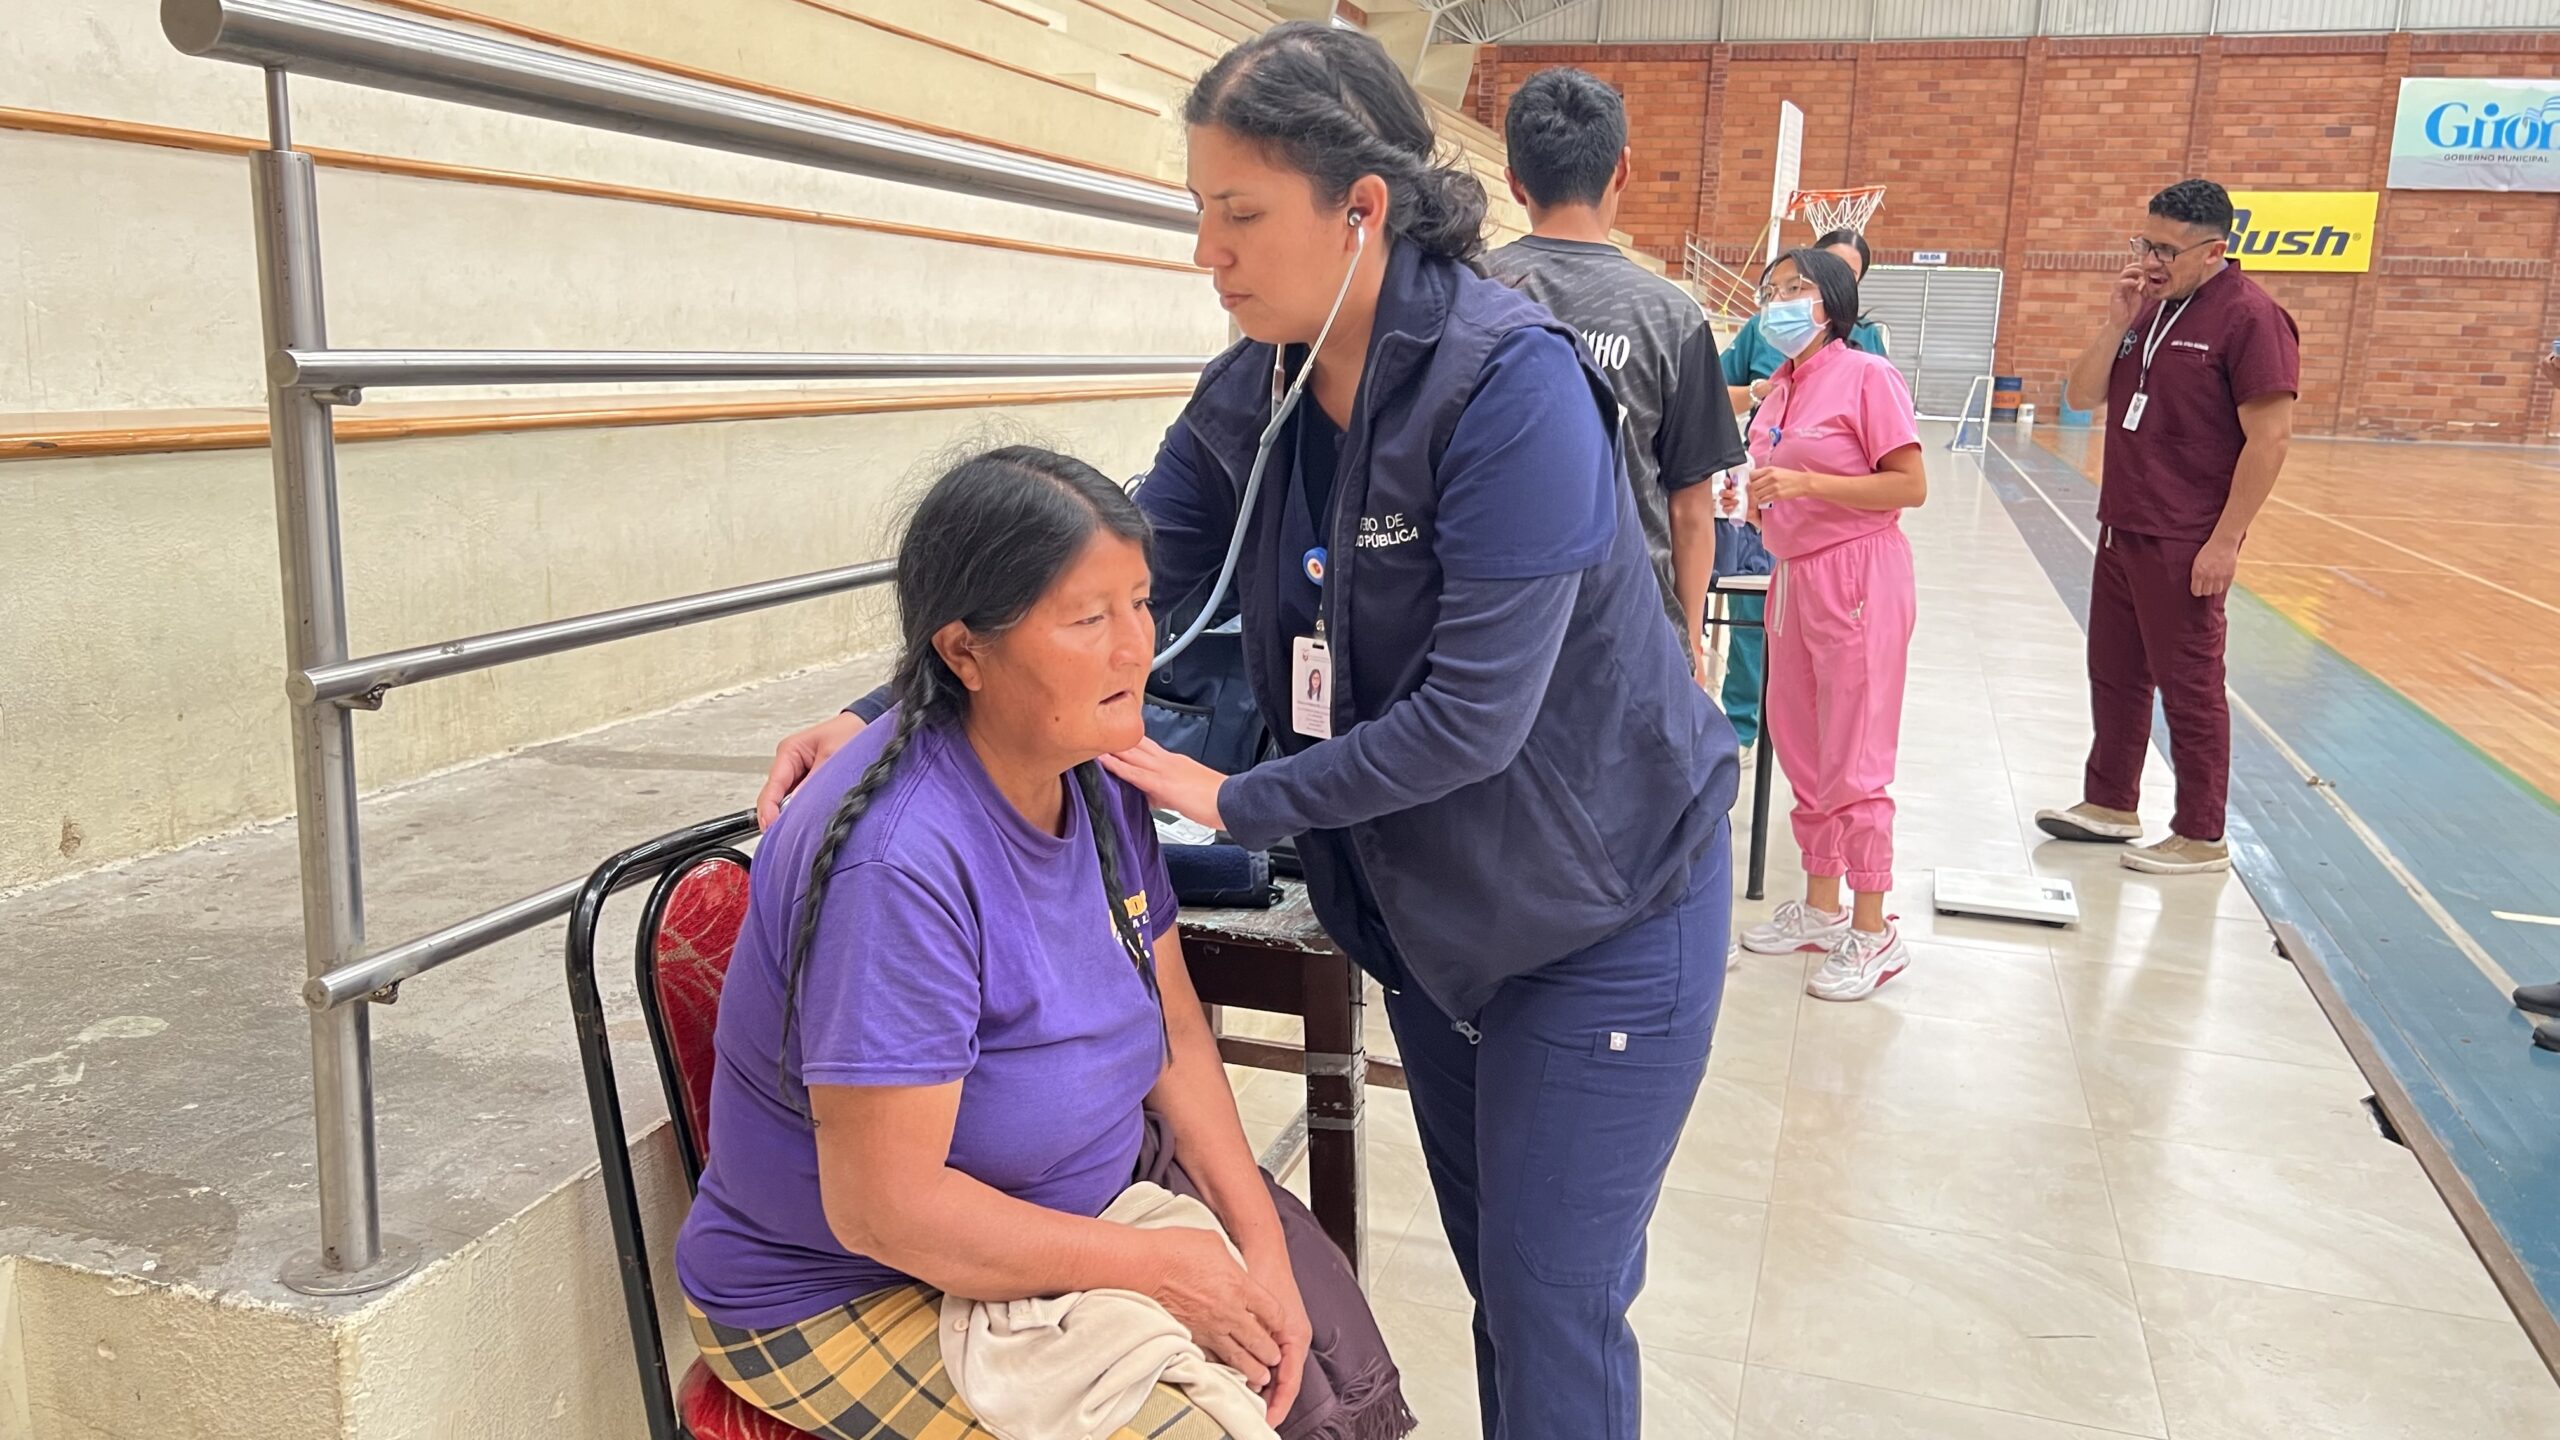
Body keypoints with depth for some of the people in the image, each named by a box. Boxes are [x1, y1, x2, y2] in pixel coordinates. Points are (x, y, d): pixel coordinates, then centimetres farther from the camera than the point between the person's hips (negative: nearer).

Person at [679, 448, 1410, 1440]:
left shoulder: (1096, 779, -5)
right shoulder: (899, 860, -31)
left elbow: (1175, 1026, 2)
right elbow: (880, 1206, -29)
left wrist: (1260, 1239, -9)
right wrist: (1154, 1268, -21)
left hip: (1069, 1201, 8)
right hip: (841, 1293, -7)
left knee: (1300, 1311, 1)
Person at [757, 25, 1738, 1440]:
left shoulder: (1513, 386, -27)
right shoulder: (1247, 396, -5)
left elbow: (1473, 713, -28)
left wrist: (1240, 799, -21)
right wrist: (883, 715, -12)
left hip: (1600, 909, -6)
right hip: (1419, 903, 6)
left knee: (1552, 1305, 3)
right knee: (1491, 1270, 20)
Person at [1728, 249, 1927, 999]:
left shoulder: (1866, 375, -12)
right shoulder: (1780, 388, 10)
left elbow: (1910, 486, -17)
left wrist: (1803, 483, -22)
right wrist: (1756, 499, -1)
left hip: (1857, 577, -8)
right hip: (1794, 573, 8)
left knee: (1853, 762, -4)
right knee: (1799, 749, 14)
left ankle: (1873, 934, 7)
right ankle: (1821, 907, 28)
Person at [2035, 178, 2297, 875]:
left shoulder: (2249, 317, -14)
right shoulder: (2148, 307, 9)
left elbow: (2270, 437, -17)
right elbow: (2083, 395, 8)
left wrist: (2225, 541, -19)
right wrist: (2116, 324, -7)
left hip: (2184, 545, -8)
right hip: (2122, 529, 8)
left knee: (2188, 688, 1)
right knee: (2113, 672, 16)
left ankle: (2201, 837, 13)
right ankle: (2109, 804, 30)